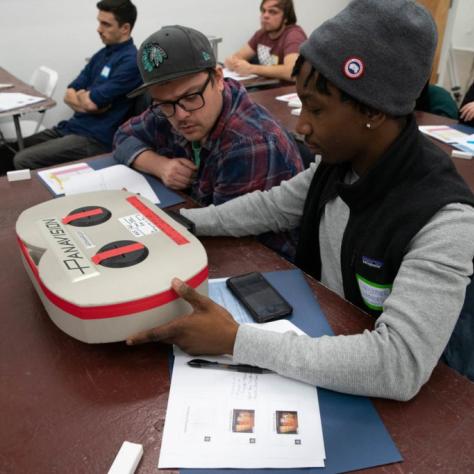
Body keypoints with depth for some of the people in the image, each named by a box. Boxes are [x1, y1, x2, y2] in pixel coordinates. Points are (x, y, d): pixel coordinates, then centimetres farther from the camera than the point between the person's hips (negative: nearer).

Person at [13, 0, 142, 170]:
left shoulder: (130, 61, -14)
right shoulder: (102, 54, 14)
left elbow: (92, 102, -19)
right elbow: (69, 94, 11)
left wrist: (80, 95, 3)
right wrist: (83, 104, -9)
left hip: (95, 139, -9)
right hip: (72, 126, 9)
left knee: (23, 161, -16)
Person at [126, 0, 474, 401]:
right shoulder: (340, 161, -9)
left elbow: (400, 366, -37)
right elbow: (272, 206, 6)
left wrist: (234, 340, -38)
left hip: (372, 393, -5)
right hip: (315, 331, 6)